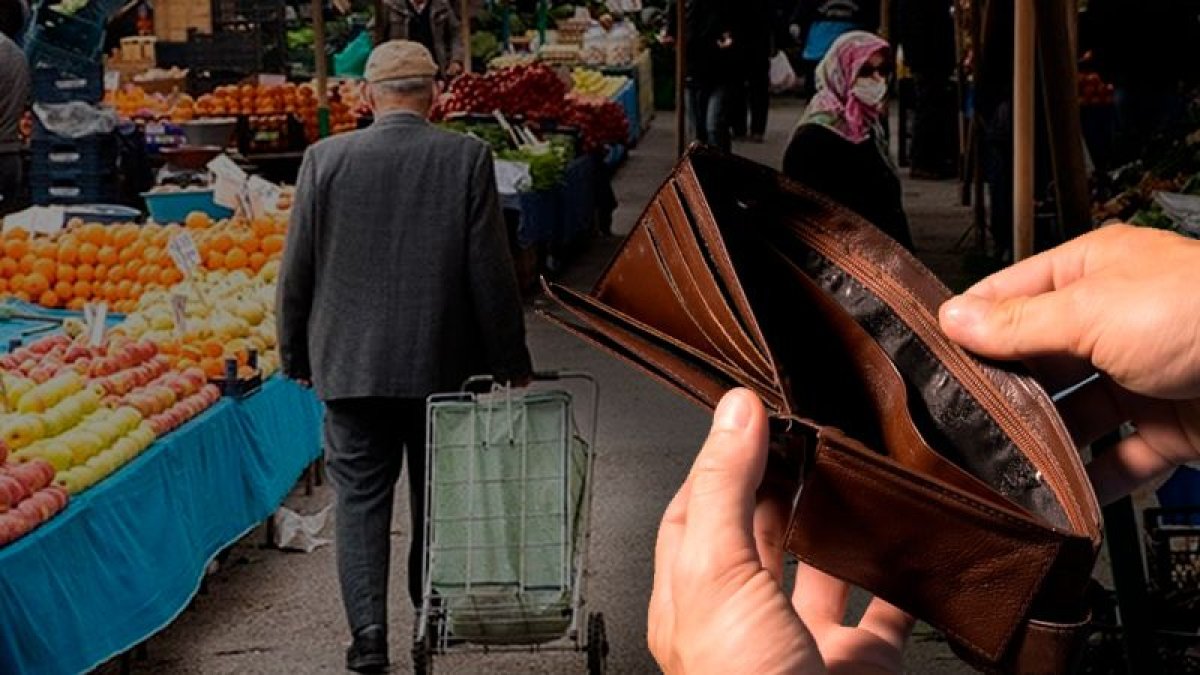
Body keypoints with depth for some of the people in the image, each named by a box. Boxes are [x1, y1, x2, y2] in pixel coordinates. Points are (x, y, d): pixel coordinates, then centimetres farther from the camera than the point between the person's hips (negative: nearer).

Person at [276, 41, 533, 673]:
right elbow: (491, 271, -6)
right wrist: (511, 364, 3)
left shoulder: (326, 159, -4)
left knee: (360, 496, 6)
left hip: (351, 362, 0)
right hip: (442, 362, 1)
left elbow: (298, 270, 0)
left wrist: (295, 355, 13)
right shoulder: (466, 158, -6)